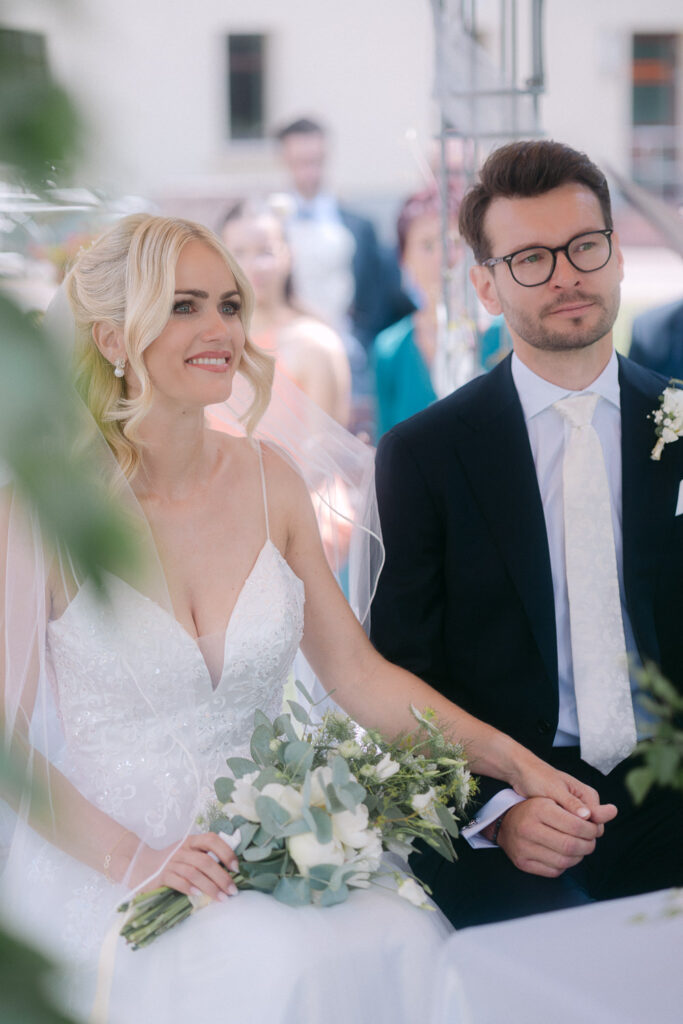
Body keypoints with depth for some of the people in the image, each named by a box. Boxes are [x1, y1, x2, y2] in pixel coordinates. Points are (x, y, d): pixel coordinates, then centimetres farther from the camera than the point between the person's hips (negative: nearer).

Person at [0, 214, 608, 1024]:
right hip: (98, 867, -5)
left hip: (260, 856, 5)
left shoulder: (267, 479, 5)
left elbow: (356, 670, 7)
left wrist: (518, 765, -3)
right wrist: (130, 856, -18)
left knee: (404, 940, -22)